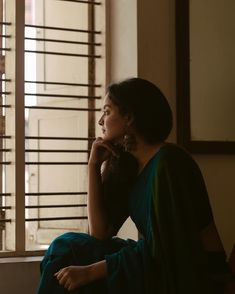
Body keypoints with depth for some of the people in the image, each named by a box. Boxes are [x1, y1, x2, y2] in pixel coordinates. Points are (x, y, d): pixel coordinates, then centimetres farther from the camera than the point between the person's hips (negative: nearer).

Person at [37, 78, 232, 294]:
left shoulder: (167, 163, -18)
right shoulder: (127, 162, 6)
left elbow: (158, 250, -20)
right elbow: (100, 233, 1)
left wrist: (89, 272, -18)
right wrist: (94, 165, -3)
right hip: (158, 268, 7)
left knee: (69, 252, -12)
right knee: (67, 248, -5)